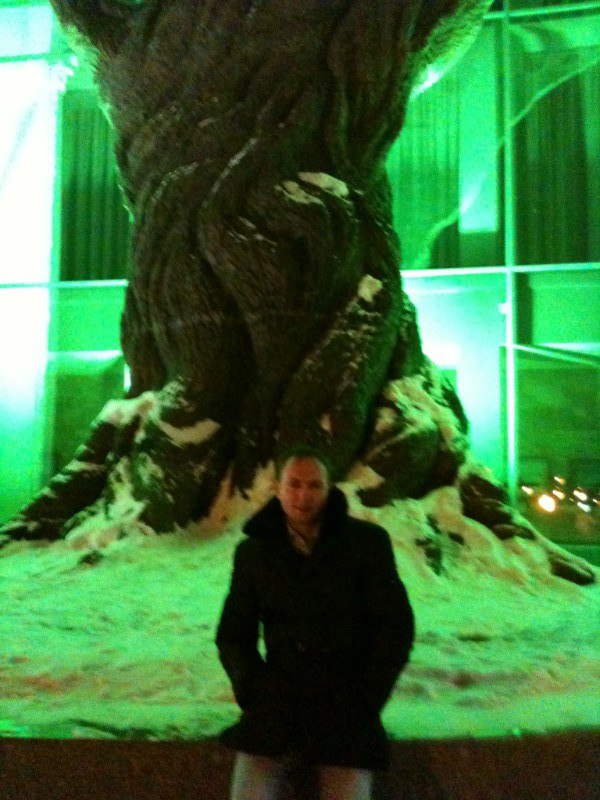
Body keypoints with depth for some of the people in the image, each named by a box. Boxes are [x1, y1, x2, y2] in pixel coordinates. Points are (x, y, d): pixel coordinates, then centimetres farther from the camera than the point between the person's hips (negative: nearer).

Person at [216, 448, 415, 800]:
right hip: (277, 699, 1)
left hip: (347, 701, -1)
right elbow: (233, 634, 13)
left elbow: (396, 626, 2)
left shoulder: (368, 541, -1)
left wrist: (364, 701, -5)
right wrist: (254, 692, -2)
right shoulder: (254, 551, 5)